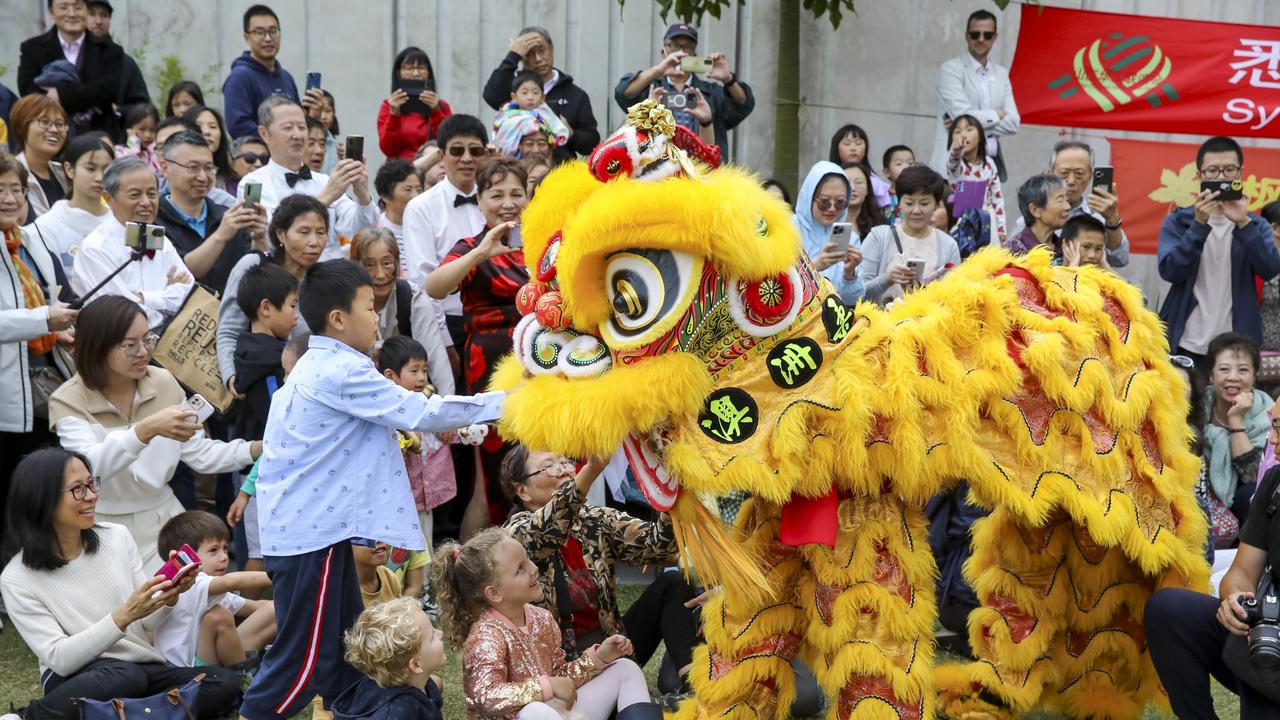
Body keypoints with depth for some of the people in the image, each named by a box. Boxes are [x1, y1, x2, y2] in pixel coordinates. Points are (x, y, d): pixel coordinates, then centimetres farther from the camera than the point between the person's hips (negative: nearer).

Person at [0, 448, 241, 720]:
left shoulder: (117, 537, 3)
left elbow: (148, 621, 9)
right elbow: (60, 659, -16)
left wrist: (169, 596, -14)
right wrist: (124, 616, -28)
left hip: (143, 668, 5)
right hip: (76, 678, -5)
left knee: (224, 683, -22)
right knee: (124, 676, -40)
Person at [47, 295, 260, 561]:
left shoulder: (163, 383, 0)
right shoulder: (68, 401, -12)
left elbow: (200, 453, 3)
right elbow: (90, 466, -29)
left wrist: (257, 449, -11)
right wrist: (147, 429, -41)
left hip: (162, 522, 3)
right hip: (105, 532, -3)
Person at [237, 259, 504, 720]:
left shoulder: (316, 366, 14)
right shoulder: (344, 372, -17)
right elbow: (420, 412, -17)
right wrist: (504, 402, -10)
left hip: (313, 526, 10)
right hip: (312, 531, -10)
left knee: (348, 643, 16)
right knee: (305, 653, -5)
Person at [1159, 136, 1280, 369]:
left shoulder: (1255, 225, 8)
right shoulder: (1178, 221, 5)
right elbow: (1170, 271, -10)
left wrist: (1243, 223, -19)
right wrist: (1200, 224, -19)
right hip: (1187, 347, -1)